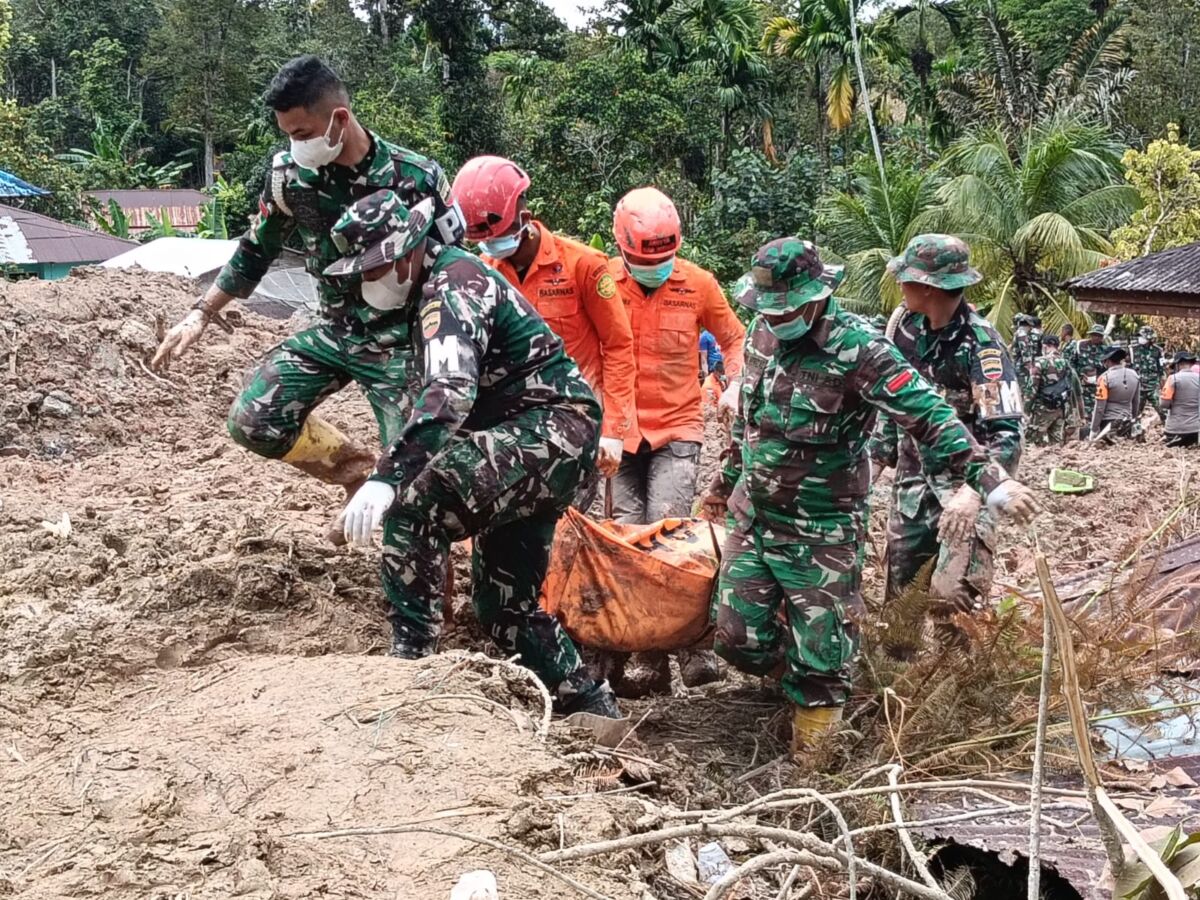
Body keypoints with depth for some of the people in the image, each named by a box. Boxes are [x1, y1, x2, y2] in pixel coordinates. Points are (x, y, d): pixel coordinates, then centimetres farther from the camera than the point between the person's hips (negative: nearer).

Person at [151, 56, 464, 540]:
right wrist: (201, 314, 5)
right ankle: (353, 467, 14)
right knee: (253, 421, -10)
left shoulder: (416, 178, -19)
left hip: (398, 342, -4)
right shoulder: (290, 173, -8)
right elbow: (255, 251, 9)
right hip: (333, 333, 5)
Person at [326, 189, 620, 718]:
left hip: (550, 429, -11)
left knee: (413, 507, -27)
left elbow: (448, 395, -33)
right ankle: (592, 707, 25)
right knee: (505, 604, 15)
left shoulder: (451, 288, -17)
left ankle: (412, 655, -22)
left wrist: (386, 477, -41)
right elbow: (435, 387, 28)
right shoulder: (437, 285, 15)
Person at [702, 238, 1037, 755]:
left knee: (820, 656, 1)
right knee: (739, 641, 8)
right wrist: (726, 480, 29)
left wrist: (991, 481, -32)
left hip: (821, 533, -6)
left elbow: (928, 418, -23)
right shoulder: (762, 333, 2)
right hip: (751, 519, 6)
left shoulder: (857, 349, -19)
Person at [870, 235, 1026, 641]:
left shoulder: (979, 343, -19)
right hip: (914, 482, 7)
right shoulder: (907, 327, 1)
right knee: (899, 595, 12)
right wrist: (878, 453, 17)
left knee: (951, 598, -15)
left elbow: (1006, 432, -24)